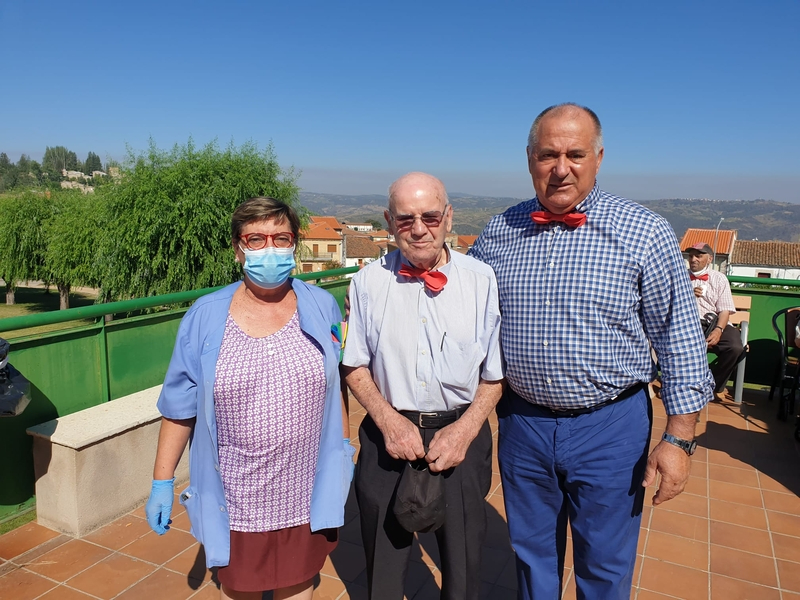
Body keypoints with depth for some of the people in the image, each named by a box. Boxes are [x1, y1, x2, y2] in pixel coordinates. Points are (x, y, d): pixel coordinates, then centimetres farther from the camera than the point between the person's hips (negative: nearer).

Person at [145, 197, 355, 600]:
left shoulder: (321, 307, -5)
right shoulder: (205, 317, -9)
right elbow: (179, 407, -3)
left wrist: (344, 447, 9)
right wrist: (162, 482, 0)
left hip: (306, 490, 1)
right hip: (235, 497, -1)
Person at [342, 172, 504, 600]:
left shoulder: (482, 281, -9)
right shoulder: (369, 282, -7)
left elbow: (495, 375, -2)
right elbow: (355, 366, 1)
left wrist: (464, 430, -14)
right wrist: (389, 420, -12)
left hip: (461, 435, 0)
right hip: (388, 433, 1)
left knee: (463, 562, 20)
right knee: (382, 564, 21)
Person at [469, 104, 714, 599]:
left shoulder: (645, 233, -9)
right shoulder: (500, 233, 0)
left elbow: (681, 340, -6)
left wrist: (680, 439, -8)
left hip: (610, 427, -2)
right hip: (522, 423, 3)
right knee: (532, 557, 22)